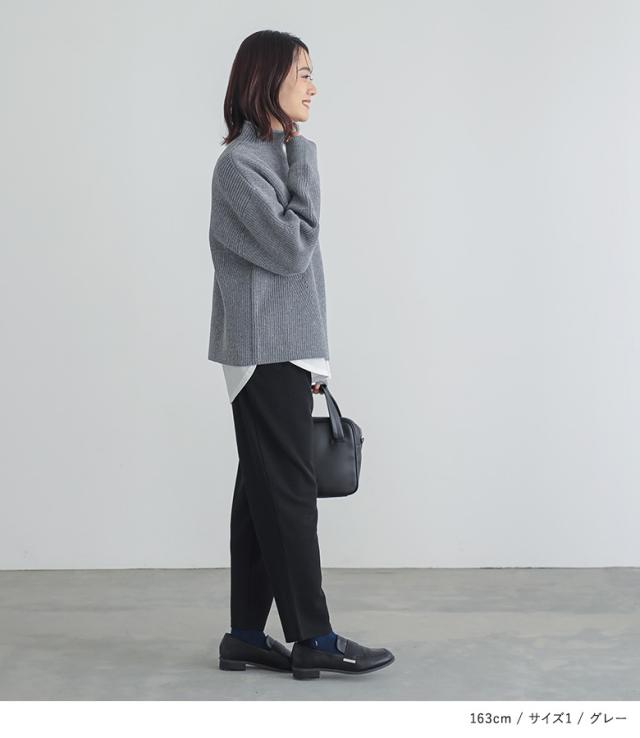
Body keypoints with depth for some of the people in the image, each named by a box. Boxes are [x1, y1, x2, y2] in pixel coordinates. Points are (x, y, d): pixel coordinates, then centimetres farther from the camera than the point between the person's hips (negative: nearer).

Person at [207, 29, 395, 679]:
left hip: (283, 353, 9)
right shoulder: (240, 163, -11)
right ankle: (312, 638, 2)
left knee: (263, 493, 10)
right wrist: (304, 157, -10)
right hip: (265, 353, -9)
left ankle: (247, 636, 16)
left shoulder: (275, 156, 17)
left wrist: (308, 361, 19)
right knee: (289, 494, -5)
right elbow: (293, 248, -18)